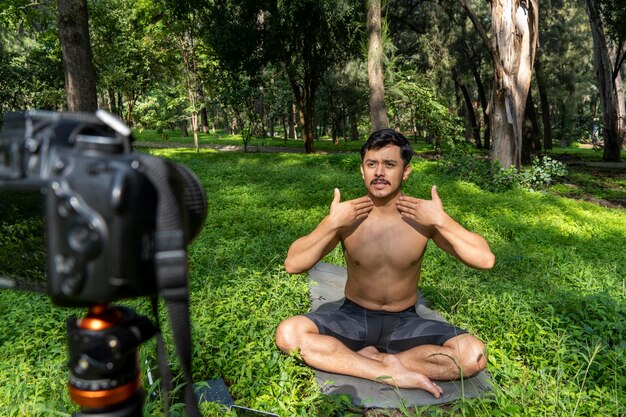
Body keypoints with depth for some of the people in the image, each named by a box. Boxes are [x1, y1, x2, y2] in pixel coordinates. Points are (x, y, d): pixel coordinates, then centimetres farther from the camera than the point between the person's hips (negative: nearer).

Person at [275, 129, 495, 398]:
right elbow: (292, 265, -16)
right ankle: (393, 373, -23)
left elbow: (486, 261, -14)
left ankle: (366, 358, -14)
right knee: (287, 333, -26)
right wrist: (331, 224, -27)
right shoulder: (346, 217, -11)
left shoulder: (424, 216, -10)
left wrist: (441, 221, -25)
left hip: (404, 322, 0)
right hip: (353, 318, 0)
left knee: (474, 354, -24)